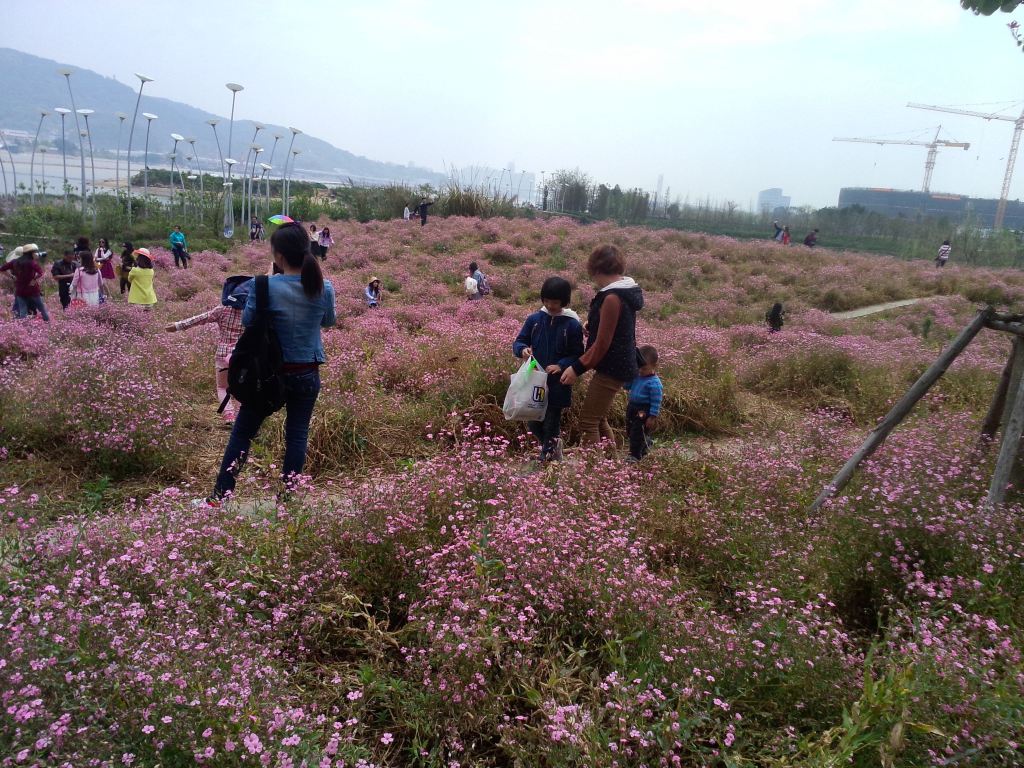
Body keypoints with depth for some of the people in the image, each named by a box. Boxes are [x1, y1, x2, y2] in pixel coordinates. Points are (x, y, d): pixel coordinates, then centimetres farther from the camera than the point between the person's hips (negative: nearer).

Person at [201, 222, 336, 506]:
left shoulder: (264, 286, -17)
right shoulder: (324, 288, -7)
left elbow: (247, 321, -2)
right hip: (308, 374, 2)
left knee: (242, 432, 12)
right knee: (297, 436, 11)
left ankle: (220, 495, 19)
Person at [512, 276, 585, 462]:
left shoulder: (572, 324, -9)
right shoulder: (534, 319, -1)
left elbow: (578, 355, -6)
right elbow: (518, 342, 4)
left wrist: (561, 366, -23)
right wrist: (523, 349, -19)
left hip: (557, 384, -3)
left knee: (551, 424, 5)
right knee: (532, 423, 11)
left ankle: (547, 458, 22)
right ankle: (554, 444, 38)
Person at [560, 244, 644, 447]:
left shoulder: (612, 298, -21)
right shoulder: (626, 291, 8)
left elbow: (602, 344, -19)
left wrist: (577, 368, -14)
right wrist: (593, 325, 13)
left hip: (612, 369, -10)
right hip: (620, 364, 10)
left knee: (588, 421, -6)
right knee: (599, 419, 20)